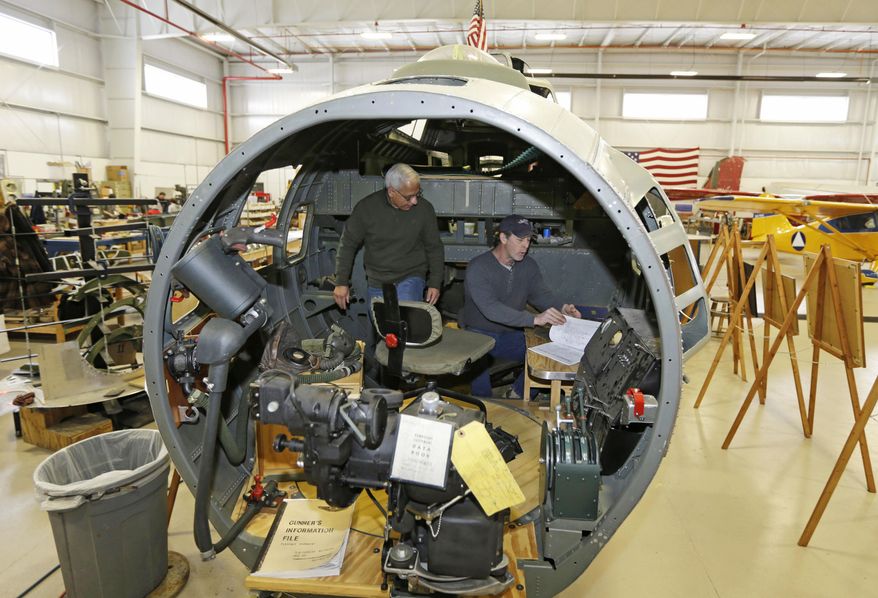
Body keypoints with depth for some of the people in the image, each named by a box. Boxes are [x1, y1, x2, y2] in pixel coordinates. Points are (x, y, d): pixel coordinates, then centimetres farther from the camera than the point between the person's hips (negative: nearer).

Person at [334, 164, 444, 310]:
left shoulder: (424, 208, -8)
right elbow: (348, 244, -1)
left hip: (411, 277, -2)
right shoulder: (367, 207, -10)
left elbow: (434, 248, 3)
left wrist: (435, 284, -1)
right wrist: (341, 282, -2)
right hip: (377, 281, 2)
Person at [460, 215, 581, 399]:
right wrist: (535, 319, -38)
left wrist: (562, 308, -21)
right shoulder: (478, 268, -17)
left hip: (511, 335, 6)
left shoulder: (529, 265, 6)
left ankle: (517, 395, 5)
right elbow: (491, 309, -29)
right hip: (479, 334, -5)